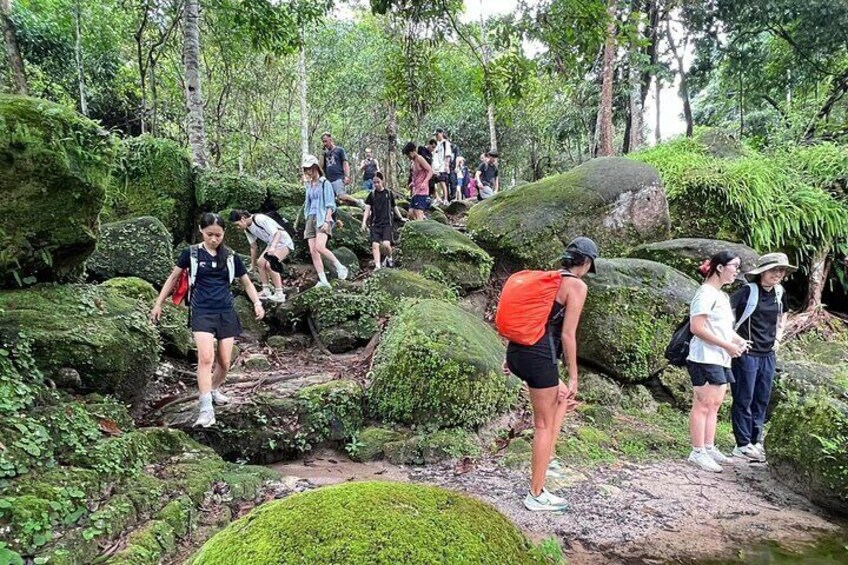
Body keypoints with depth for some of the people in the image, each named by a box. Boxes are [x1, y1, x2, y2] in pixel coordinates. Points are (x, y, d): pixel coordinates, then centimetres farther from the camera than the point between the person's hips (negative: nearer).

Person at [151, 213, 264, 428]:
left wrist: (257, 303, -1)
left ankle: (214, 389, 34)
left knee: (225, 362, 5)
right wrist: (158, 304, 12)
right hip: (202, 312, -3)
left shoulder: (231, 257, 5)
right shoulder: (191, 253, 0)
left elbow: (246, 282, 14)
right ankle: (206, 408, -19)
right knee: (206, 358, -20)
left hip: (226, 312, 3)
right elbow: (173, 278, 11)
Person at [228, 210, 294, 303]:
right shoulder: (247, 229, 2)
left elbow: (277, 233, -31)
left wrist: (272, 247, -46)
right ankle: (266, 292, 9)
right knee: (261, 263, 2)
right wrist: (253, 264, 19)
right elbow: (253, 247, 14)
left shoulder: (260, 219, -25)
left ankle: (279, 294, -17)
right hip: (272, 244, 9)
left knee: (269, 264, -22)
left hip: (284, 242, -9)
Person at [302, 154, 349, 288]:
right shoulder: (308, 185, 20)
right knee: (313, 251, -6)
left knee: (320, 247, -26)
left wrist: (327, 221, -16)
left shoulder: (325, 183, 1)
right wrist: (306, 225, 20)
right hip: (311, 219, 7)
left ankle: (340, 267, -8)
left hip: (322, 218, -7)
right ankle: (323, 281, -7)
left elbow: (330, 204, -5)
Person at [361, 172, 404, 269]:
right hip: (375, 224, 2)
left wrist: (401, 218, 25)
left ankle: (389, 258, 12)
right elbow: (367, 209, 4)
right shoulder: (372, 195, 8)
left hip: (387, 223, -2)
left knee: (386, 243, -17)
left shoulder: (389, 193, 6)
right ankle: (377, 265, -4)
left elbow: (394, 207, 18)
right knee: (375, 244, -9)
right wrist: (364, 222, -8)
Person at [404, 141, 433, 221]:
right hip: (415, 191, 10)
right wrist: (412, 183, 11)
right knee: (411, 213, 7)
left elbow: (431, 171, -15)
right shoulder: (412, 161, 17)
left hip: (422, 191, -10)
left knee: (418, 212, -16)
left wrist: (424, 182, -27)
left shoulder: (419, 159, -8)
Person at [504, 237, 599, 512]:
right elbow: (568, 335, -12)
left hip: (517, 351, 8)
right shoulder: (577, 286, -7)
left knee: (563, 397, 28)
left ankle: (546, 458, 28)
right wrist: (573, 377, -5)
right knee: (544, 425, 5)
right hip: (540, 356, -8)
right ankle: (536, 495, 15)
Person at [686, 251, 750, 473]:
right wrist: (727, 345, -18)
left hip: (721, 359, 10)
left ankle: (709, 448, 20)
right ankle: (697, 453, -3)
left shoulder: (722, 295, 18)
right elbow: (697, 328, -20)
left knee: (714, 405, 13)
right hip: (706, 358, -10)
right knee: (703, 404, -7)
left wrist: (737, 340, 6)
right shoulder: (706, 293, -12)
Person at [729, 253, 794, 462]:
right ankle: (742, 445, 9)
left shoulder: (779, 293, 7)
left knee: (762, 400, 12)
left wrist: (777, 338, 16)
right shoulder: (748, 291, -14)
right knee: (744, 400, 1)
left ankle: (755, 441, 23)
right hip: (747, 353, -7)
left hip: (768, 354, 7)